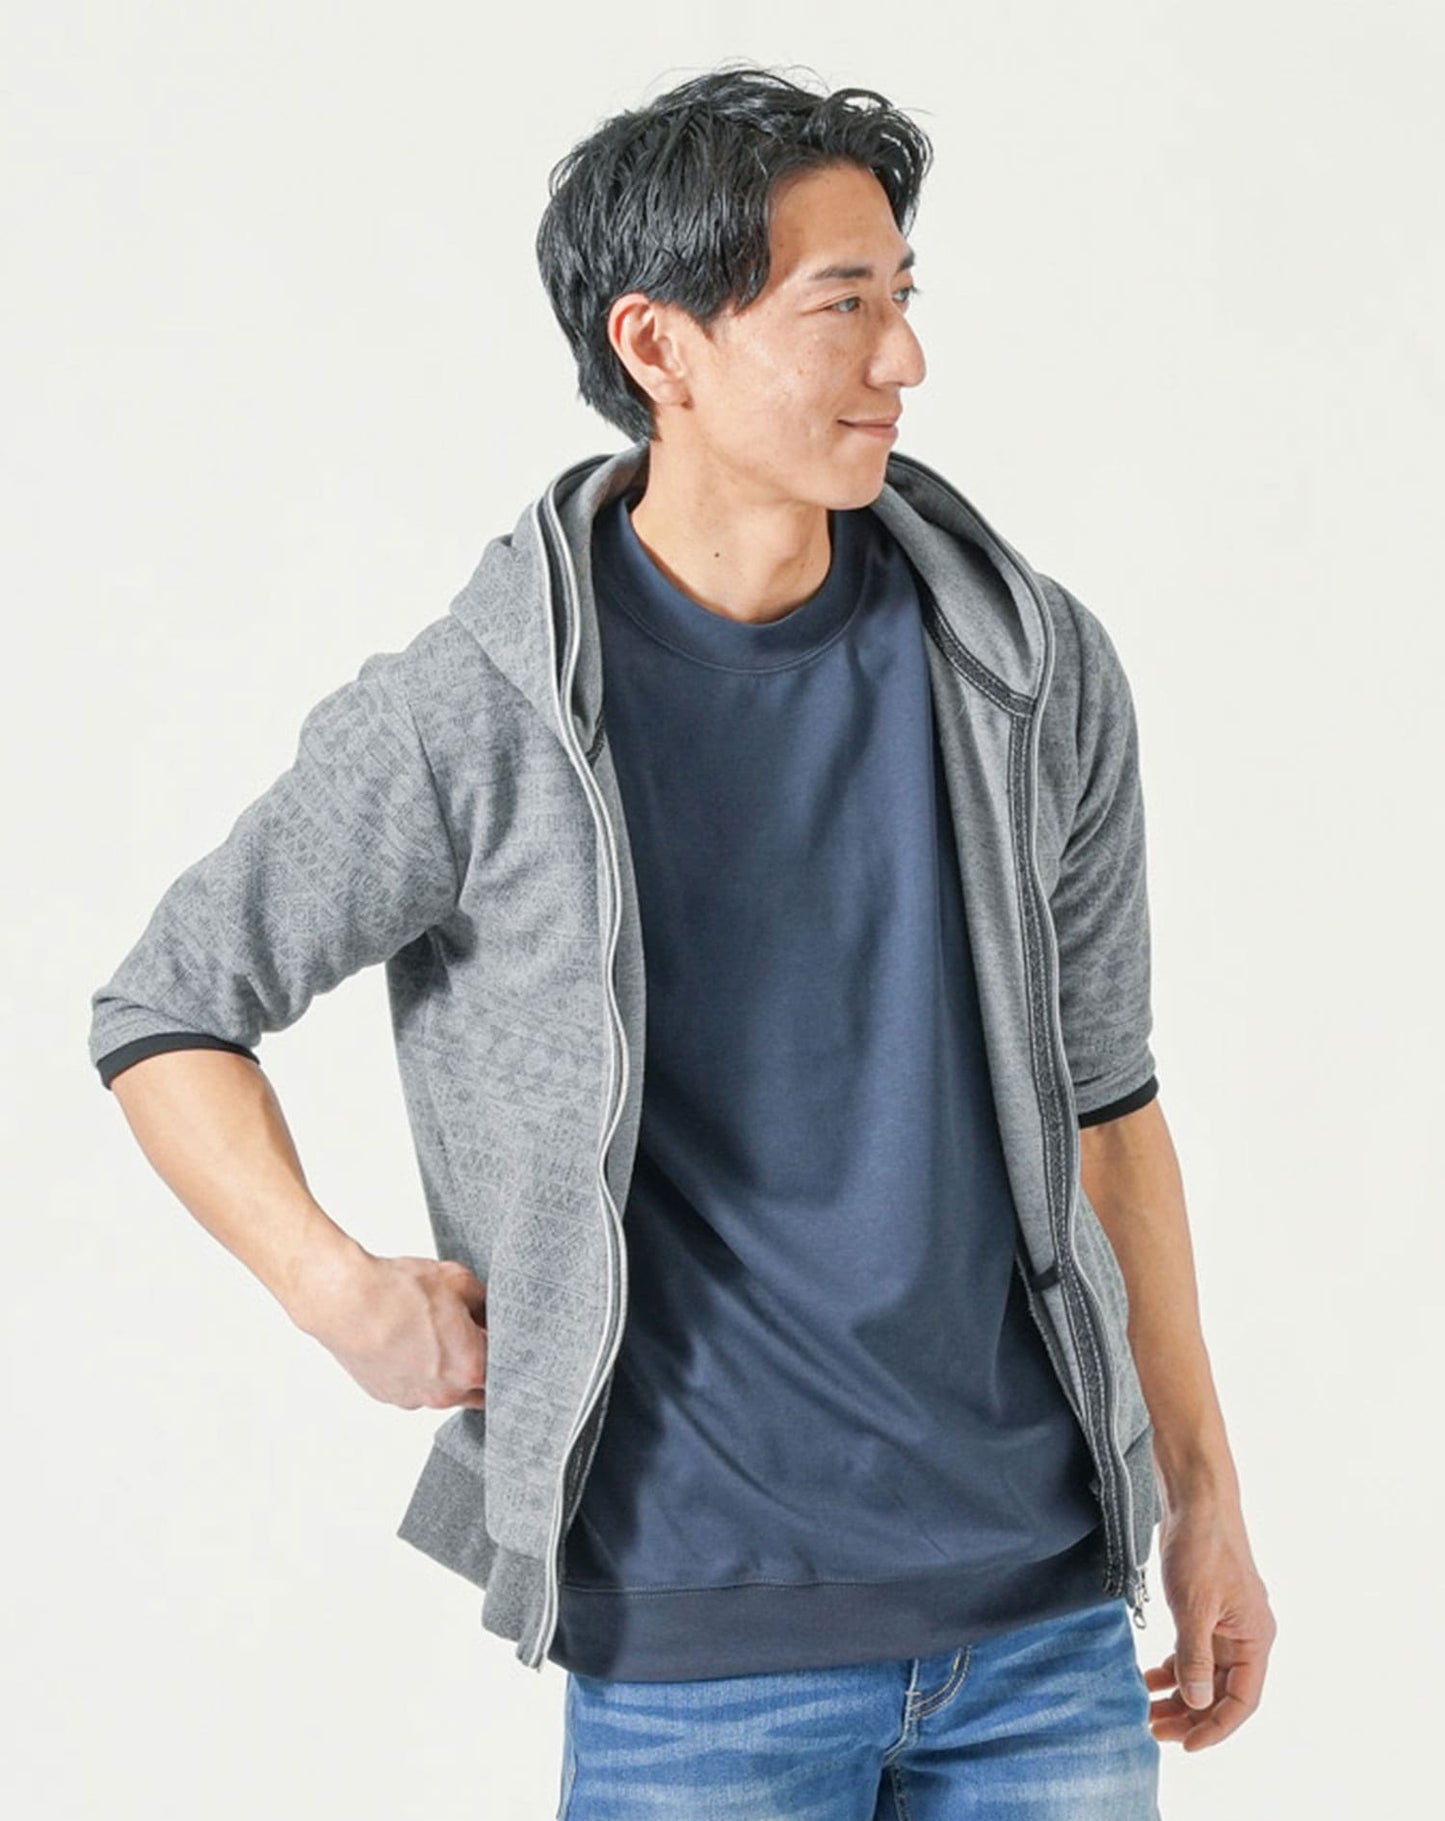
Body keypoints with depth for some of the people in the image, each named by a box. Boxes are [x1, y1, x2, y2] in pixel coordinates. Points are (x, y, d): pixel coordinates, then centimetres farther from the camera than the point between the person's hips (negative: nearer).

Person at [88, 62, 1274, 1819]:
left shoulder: (1035, 669, 1)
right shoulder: (472, 719, -9)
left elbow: (1100, 1094, 10)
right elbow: (165, 1015, 3)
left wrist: (1203, 1496, 13)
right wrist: (339, 1289, -12)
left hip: (1046, 1614, 3)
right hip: (699, 1640, -3)